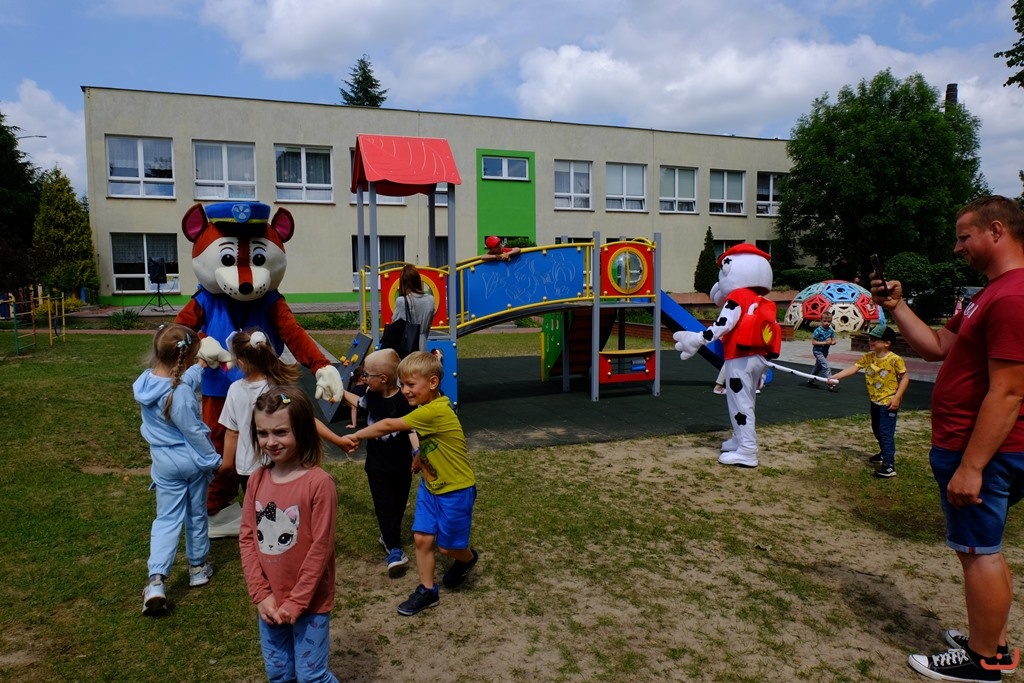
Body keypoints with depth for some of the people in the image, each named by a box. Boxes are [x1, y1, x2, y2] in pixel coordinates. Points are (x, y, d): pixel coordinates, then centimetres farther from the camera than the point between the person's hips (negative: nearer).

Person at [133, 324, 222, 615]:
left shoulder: (145, 381, -5)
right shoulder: (180, 394, -28)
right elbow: (193, 432, -19)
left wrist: (201, 366, 32)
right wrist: (213, 459, -5)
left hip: (164, 463, 5)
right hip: (193, 461, -5)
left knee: (167, 519, 10)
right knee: (196, 515, 15)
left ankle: (156, 580, -4)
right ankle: (198, 567, 32)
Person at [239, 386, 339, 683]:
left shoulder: (319, 482, -20)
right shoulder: (257, 480, -3)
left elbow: (321, 547, -18)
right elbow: (247, 539, 0)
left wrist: (296, 602, -13)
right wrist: (261, 594, -6)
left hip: (309, 602, -5)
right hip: (269, 602, 5)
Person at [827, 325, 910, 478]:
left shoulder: (895, 360, -19)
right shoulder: (868, 357, -2)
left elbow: (905, 378, -13)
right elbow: (853, 368, -7)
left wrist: (897, 397, -20)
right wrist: (835, 377, -18)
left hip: (888, 402, -8)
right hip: (875, 401, 8)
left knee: (886, 432, -10)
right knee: (877, 430, 21)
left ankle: (889, 465, -8)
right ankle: (884, 454, 43)